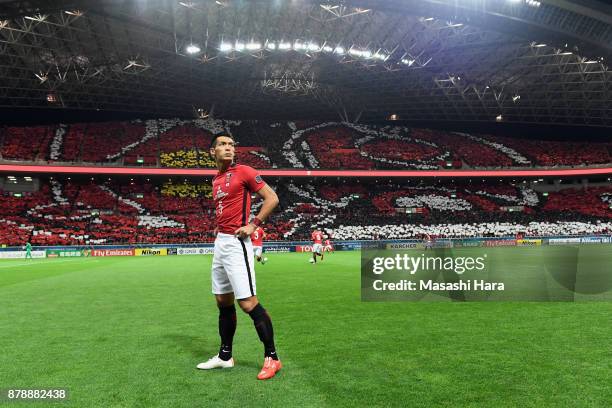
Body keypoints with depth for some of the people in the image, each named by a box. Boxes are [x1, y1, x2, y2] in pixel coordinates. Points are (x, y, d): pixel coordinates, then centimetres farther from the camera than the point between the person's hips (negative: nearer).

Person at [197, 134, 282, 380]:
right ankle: (225, 356, 26)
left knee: (248, 302, -10)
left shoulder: (243, 172, -7)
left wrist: (253, 225, -16)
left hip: (236, 244, -8)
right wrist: (219, 233, 13)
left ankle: (272, 358, 2)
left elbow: (272, 198, -10)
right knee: (223, 302, 13)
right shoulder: (216, 180, 16)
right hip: (220, 242, 8)